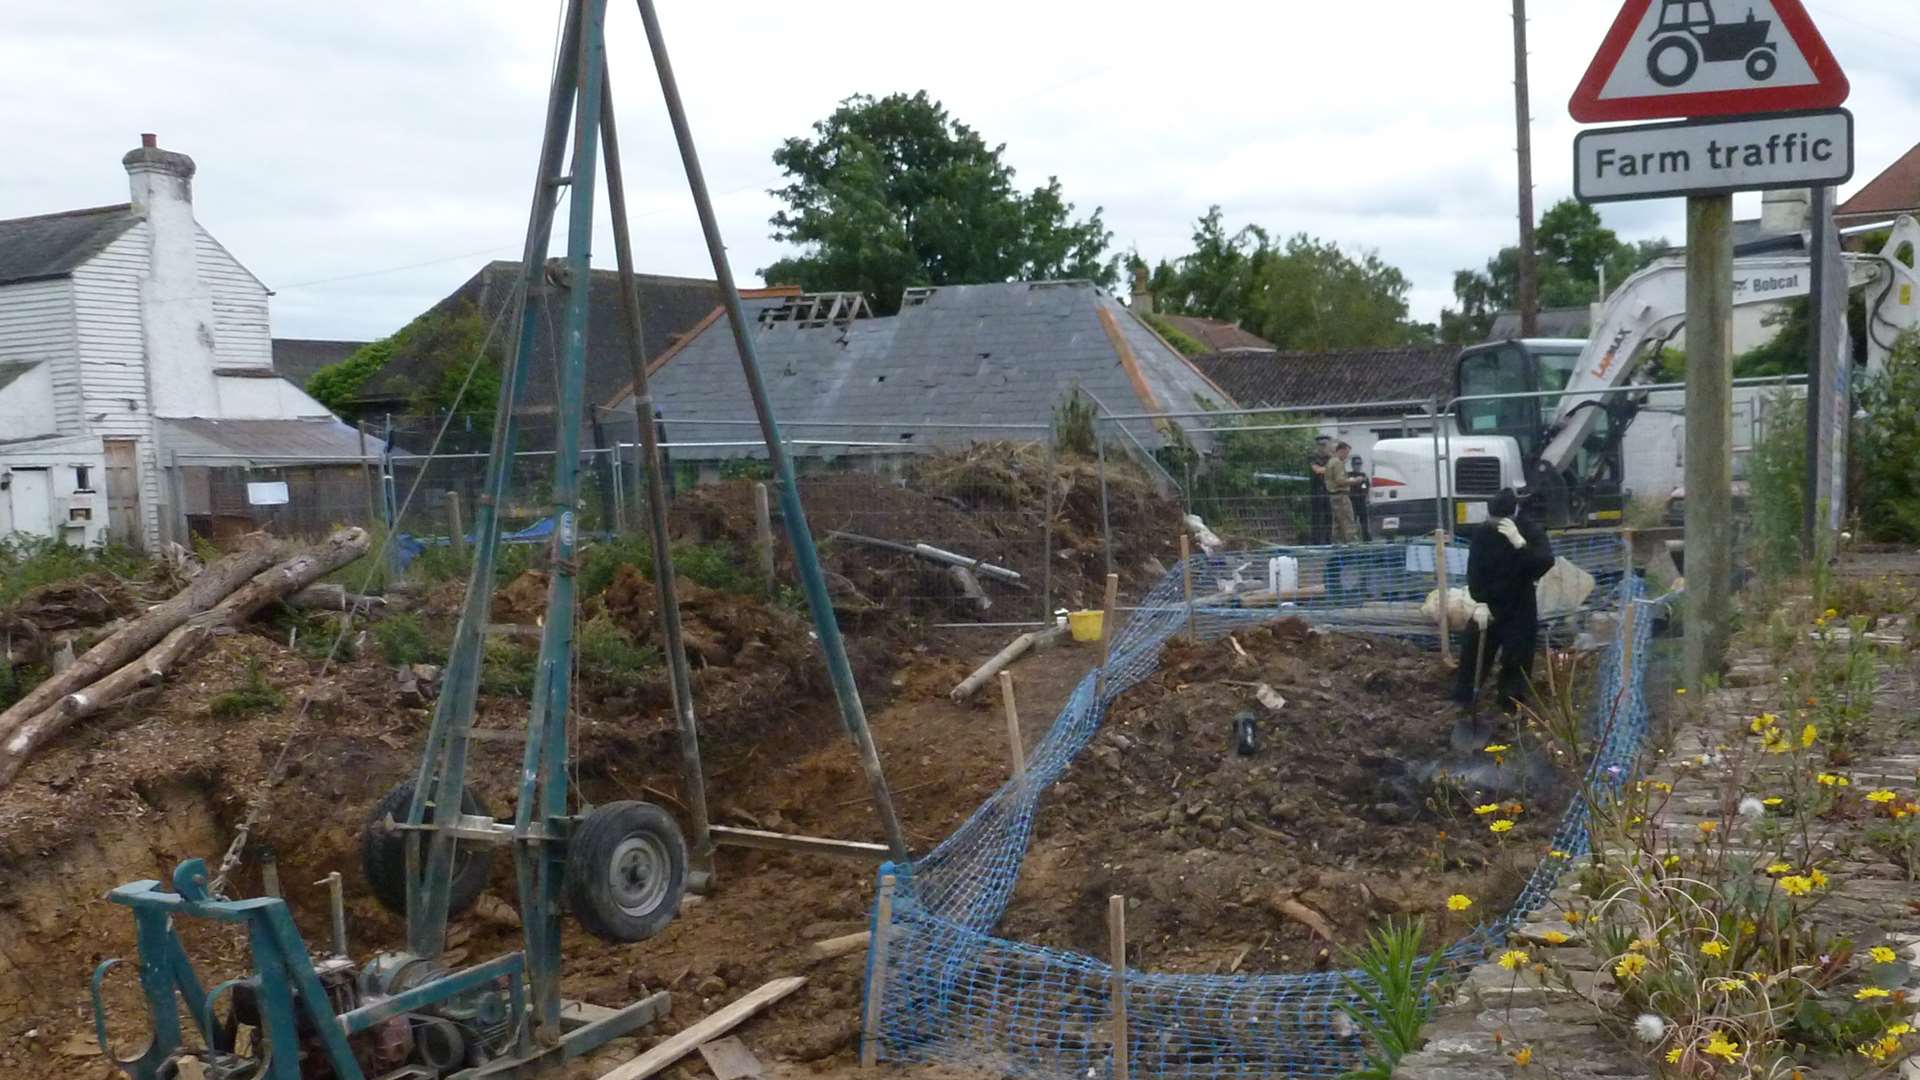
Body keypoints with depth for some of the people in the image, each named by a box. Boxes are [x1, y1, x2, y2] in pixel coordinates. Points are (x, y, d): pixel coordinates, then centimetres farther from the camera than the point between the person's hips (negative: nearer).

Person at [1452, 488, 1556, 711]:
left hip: (1520, 609, -2)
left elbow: (1546, 562, -29)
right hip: (1488, 606, 2)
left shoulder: (1532, 531, -12)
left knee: (1517, 660, 3)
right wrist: (1480, 603, -21)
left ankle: (1512, 709, 17)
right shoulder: (1482, 534, -7)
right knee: (1473, 653, 5)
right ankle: (1462, 704, 19)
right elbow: (1474, 571, -8)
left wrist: (1519, 542, -42)